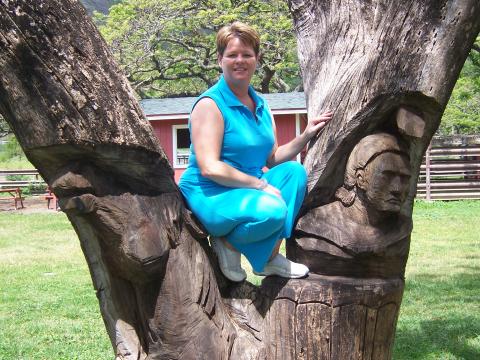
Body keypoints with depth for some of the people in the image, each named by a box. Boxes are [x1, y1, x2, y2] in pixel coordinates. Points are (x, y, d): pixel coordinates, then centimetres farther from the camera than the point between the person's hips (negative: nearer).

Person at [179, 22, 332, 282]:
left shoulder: (260, 106, 12)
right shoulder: (210, 104, -13)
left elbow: (272, 159, 15)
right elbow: (209, 168, -21)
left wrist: (306, 136, 2)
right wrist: (261, 185, -20)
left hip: (247, 191, 8)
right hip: (208, 196, -8)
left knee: (293, 171, -11)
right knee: (271, 210, -32)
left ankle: (270, 256, -9)